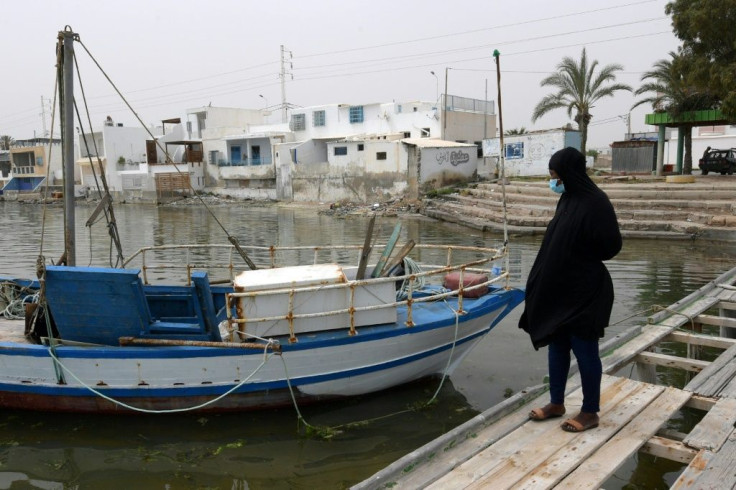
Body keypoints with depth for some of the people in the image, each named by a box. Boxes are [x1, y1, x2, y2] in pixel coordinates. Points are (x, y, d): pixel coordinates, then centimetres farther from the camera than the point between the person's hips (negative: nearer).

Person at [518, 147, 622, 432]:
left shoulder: (595, 203, -19)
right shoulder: (569, 199, 8)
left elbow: (611, 246, -19)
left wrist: (580, 258, -6)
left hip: (583, 292, -9)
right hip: (559, 289, 9)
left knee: (584, 352, 4)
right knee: (556, 347, 16)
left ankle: (590, 413, 20)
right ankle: (556, 403, 31)